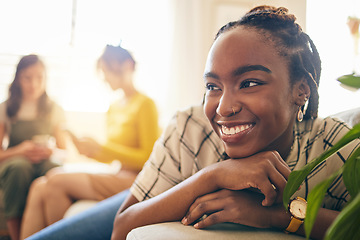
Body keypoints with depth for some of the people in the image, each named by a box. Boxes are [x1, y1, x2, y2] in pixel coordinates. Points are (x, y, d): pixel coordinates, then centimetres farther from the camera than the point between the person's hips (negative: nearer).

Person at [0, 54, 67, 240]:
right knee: (19, 167, -38)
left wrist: (50, 151, -11)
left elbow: (64, 151, 11)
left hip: (45, 163, 1)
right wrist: (20, 151, -17)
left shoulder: (54, 111, 11)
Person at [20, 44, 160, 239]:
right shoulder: (114, 107, 19)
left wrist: (100, 148, -13)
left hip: (134, 180, -7)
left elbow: (149, 158, -10)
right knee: (39, 186, -12)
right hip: (116, 176, 7)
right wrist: (90, 149, 1)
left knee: (55, 183, -22)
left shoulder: (145, 104, -5)